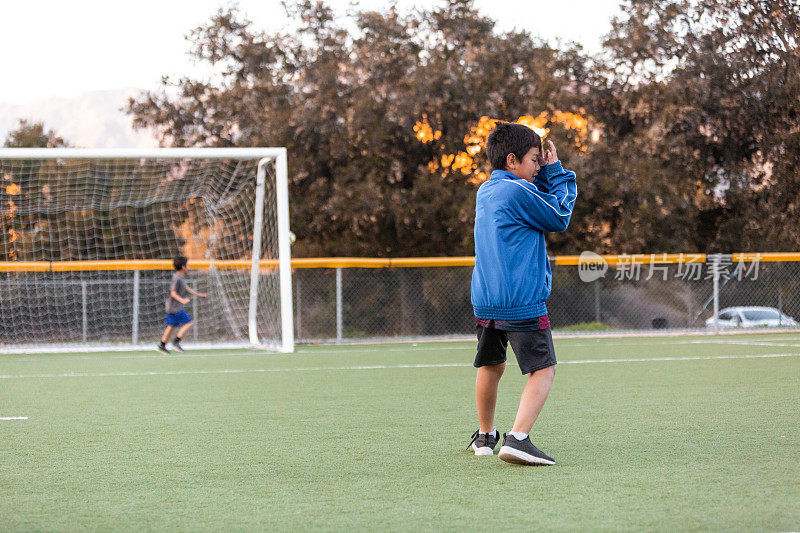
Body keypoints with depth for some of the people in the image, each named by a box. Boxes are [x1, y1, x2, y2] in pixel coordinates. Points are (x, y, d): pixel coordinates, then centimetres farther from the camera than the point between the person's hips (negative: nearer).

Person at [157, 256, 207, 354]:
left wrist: (199, 294, 24)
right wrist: (182, 300, -35)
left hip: (172, 308, 10)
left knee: (171, 326, 15)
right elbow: (173, 293, -24)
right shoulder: (177, 278, -20)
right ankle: (176, 342, -4)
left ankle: (162, 346, 19)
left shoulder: (181, 277, 11)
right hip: (175, 308, -10)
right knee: (188, 323, -6)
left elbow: (187, 288, 22)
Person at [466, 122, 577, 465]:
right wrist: (556, 172, 6)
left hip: (485, 301, 8)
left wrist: (546, 172, 12)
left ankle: (485, 436, 38)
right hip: (521, 303, -8)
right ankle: (518, 438, -25)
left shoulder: (486, 191, 14)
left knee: (491, 366, 24)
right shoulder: (518, 191, -12)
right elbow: (559, 217, -1)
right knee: (543, 370, -8)